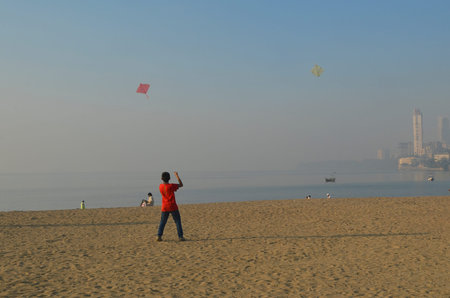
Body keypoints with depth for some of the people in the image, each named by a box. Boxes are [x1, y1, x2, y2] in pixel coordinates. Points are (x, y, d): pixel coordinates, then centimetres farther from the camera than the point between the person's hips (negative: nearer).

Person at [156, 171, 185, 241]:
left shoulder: (160, 186, 1)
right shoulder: (171, 186, -14)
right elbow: (181, 185, -2)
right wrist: (177, 176, 1)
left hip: (164, 207, 4)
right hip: (173, 207, -4)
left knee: (162, 222, 11)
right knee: (178, 221, 5)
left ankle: (159, 236, 2)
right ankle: (180, 236, 1)